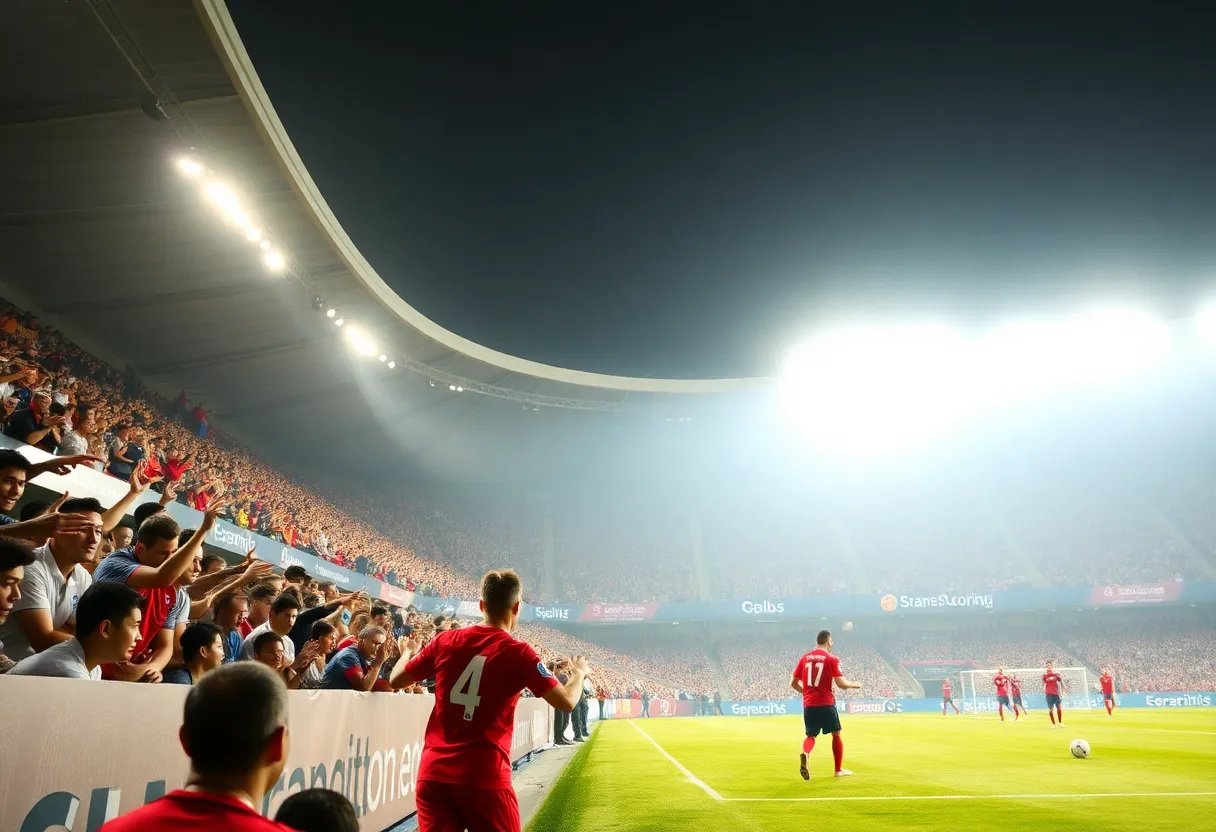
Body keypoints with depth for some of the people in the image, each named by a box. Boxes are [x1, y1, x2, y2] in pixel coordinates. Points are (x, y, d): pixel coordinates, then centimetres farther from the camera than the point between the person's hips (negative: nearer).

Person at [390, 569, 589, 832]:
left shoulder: (446, 641, 3)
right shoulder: (518, 653, -7)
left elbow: (396, 681, 14)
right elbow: (566, 702, -5)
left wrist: (406, 653, 35)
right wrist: (580, 674, 16)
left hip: (433, 772, 3)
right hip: (484, 778, -3)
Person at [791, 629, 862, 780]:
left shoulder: (805, 658, 9)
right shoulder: (831, 659, -5)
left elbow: (793, 683, 11)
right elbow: (841, 684, -10)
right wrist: (855, 685, 10)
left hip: (808, 704, 4)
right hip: (826, 704, -4)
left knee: (811, 736, 14)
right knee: (836, 734, 16)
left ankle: (804, 753, -18)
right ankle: (839, 770, 19)